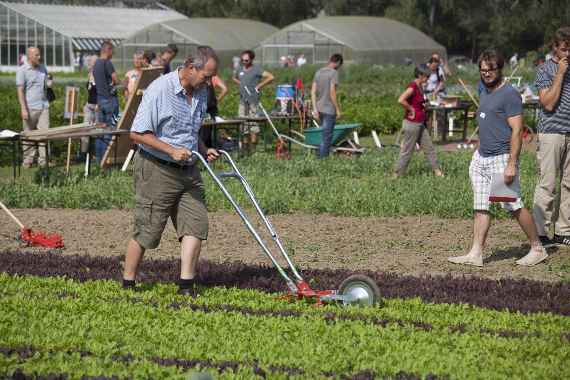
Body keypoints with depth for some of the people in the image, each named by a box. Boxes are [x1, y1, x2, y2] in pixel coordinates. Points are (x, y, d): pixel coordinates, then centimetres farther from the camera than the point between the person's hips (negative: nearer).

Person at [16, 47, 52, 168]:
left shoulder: (43, 68, 13)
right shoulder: (22, 70, -4)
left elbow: (48, 84, 22)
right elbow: (20, 91, -8)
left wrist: (50, 81, -4)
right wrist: (23, 109, -15)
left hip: (43, 106, 4)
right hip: (30, 108, -4)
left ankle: (44, 159, -2)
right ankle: (28, 160, 10)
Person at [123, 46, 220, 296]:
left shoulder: (201, 93, 9)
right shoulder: (159, 90, -17)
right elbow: (137, 133, -18)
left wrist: (203, 151, 8)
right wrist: (171, 150, -24)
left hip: (189, 171, 7)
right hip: (157, 170, -7)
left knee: (196, 223, -4)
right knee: (147, 231, -1)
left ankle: (187, 285, -3)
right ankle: (127, 285, 12)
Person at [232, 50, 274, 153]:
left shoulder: (256, 69, -5)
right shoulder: (240, 69, 14)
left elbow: (270, 77, -11)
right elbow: (234, 78, 35)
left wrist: (258, 86, -10)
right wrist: (240, 84, 15)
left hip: (253, 99, -6)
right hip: (243, 100, 6)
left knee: (253, 122, -7)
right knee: (243, 123, 7)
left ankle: (253, 147, -4)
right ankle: (245, 146, 13)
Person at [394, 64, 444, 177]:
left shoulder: (420, 87, 9)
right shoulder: (413, 87, -20)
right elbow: (401, 100, -34)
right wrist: (411, 109, -20)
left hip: (420, 124, 9)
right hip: (412, 124, -9)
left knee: (429, 148, 13)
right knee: (407, 151, 0)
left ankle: (437, 170, 21)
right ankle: (397, 174, 10)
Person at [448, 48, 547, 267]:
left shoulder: (509, 94, -12)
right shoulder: (485, 92, 16)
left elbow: (517, 130, -17)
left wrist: (511, 165, -22)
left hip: (501, 158, -8)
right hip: (481, 157, 8)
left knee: (514, 206, -5)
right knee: (481, 207, 4)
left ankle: (537, 249, 7)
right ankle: (476, 254, 4)